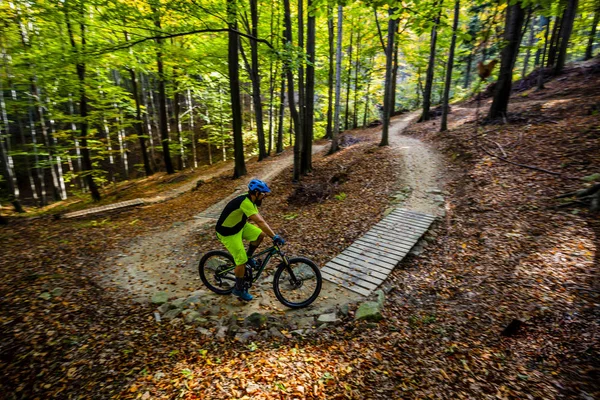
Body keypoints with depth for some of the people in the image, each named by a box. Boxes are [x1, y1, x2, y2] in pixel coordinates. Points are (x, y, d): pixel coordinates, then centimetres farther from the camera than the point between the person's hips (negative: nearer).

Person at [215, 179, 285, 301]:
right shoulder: (245, 202, -32)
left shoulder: (251, 201, -2)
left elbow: (260, 221, 3)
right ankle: (238, 289, 17)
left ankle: (248, 257, 18)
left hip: (240, 226, 8)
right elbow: (260, 222, -38)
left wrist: (272, 235, 1)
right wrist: (275, 236, -38)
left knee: (260, 234, -5)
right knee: (241, 261, -4)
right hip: (228, 233, -8)